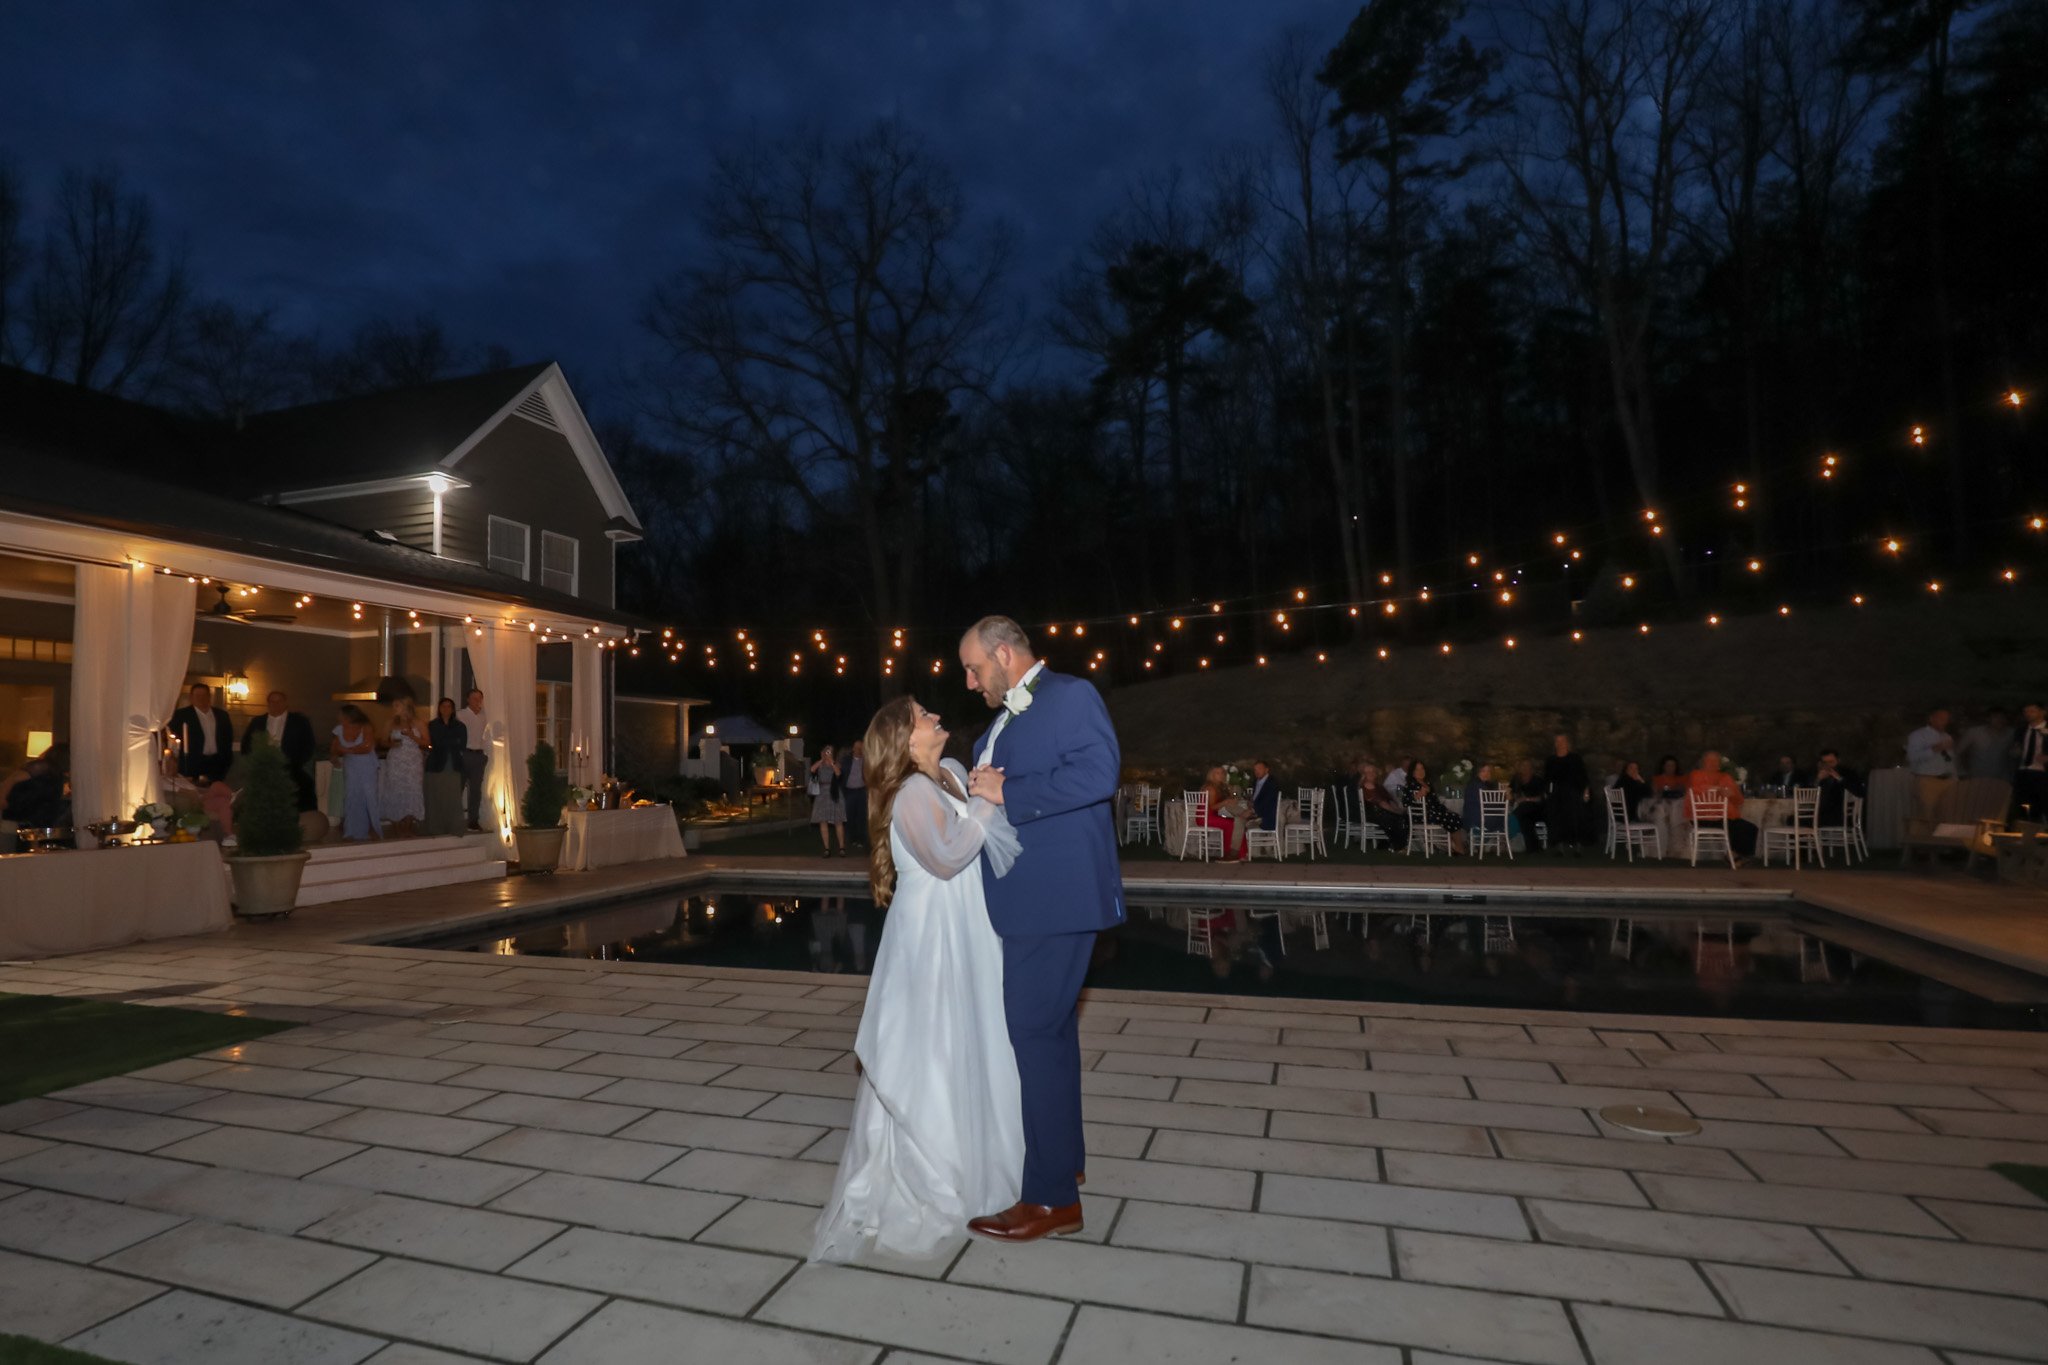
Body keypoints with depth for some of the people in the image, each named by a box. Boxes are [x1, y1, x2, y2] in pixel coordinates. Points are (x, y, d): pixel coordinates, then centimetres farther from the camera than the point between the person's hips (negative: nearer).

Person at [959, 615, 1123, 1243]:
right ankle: (1064, 1153, 37)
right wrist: (979, 790, 3)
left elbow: (1098, 772, -25)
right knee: (1050, 1027, 20)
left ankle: (1053, 1197, 8)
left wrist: (1006, 793, -21)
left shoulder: (1072, 695, -11)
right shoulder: (1003, 721, 17)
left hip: (1057, 898, -10)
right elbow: (989, 783, 26)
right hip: (1026, 901, 10)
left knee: (1036, 1032, -5)